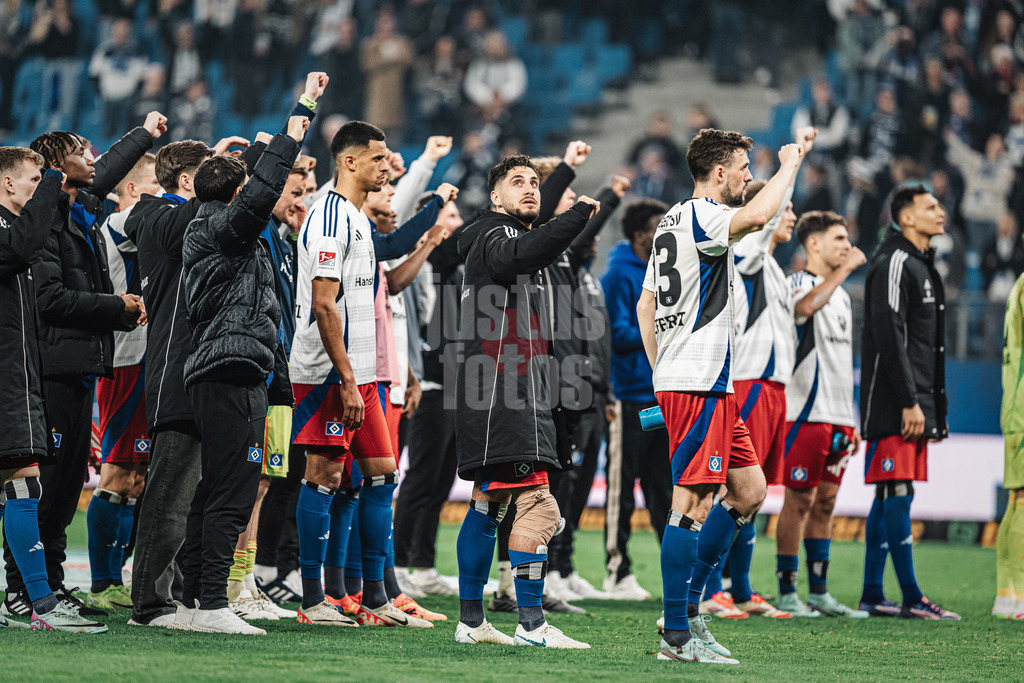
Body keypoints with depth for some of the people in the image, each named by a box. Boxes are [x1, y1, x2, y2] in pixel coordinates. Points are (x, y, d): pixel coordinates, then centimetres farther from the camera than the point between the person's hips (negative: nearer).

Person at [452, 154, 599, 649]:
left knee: (488, 504, 11)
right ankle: (532, 626, -17)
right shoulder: (493, 236, -5)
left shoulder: (518, 238, 26)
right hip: (502, 397, -11)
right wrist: (580, 214, -31)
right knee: (537, 507, -15)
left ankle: (471, 621, 15)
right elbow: (522, 254, -33)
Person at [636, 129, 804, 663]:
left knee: (749, 490, 14)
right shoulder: (699, 215, -10)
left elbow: (645, 306, 23)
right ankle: (677, 635, -10)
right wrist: (789, 165, -16)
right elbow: (755, 217, -32)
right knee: (692, 503, -10)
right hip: (698, 384, -10)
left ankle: (688, 605, 15)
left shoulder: (671, 221, 19)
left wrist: (663, 372, 22)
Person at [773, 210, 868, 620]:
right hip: (806, 412, -8)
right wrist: (844, 270, -26)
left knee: (825, 501, 9)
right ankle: (787, 592, -3)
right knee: (799, 500, -6)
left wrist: (851, 420, 21)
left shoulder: (841, 294, 20)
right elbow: (805, 306, -33)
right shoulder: (796, 283, -6)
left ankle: (819, 592, 13)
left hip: (838, 416, 8)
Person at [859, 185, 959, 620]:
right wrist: (909, 403, -22)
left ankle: (872, 595, 9)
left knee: (887, 498, 8)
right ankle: (912, 598, -12)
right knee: (898, 494, -10)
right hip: (893, 404, -10)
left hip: (916, 403, 10)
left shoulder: (922, 266, 21)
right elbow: (889, 336, -18)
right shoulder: (894, 264, -9)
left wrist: (934, 410, 19)